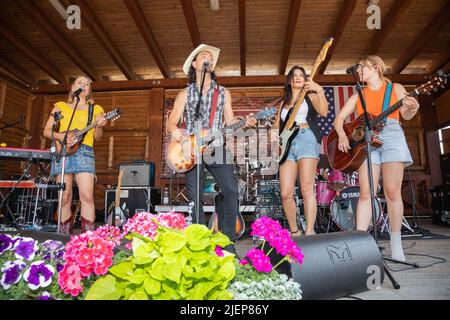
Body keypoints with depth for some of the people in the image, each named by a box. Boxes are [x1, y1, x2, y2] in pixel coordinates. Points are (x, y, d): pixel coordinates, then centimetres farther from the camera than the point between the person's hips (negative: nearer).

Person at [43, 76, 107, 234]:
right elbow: (46, 131, 15)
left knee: (87, 197, -15)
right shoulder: (61, 106, 17)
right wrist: (60, 136, -5)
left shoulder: (95, 109, 16)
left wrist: (99, 126, -6)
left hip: (84, 152, -1)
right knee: (65, 199, -2)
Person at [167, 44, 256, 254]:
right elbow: (171, 124, 4)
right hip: (191, 151, 0)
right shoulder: (185, 94, 9)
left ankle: (227, 240, 1)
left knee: (231, 191, -12)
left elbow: (230, 122, 12)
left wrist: (244, 124, -9)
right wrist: (184, 140, -14)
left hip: (216, 148, 1)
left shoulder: (223, 93, 13)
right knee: (195, 198, -1)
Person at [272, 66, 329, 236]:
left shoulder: (310, 95, 13)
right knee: (286, 193, -4)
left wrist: (319, 90, -19)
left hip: (306, 139, -4)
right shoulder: (283, 103, 27)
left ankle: (309, 232, -10)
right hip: (287, 143, 4)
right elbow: (277, 127, 24)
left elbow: (323, 112, -7)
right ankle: (294, 231, 11)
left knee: (306, 189, -14)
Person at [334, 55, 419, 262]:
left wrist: (413, 108, -19)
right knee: (365, 193, -8)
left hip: (392, 137, -1)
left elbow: (406, 115, 4)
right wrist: (342, 135, -7)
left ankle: (396, 242, 3)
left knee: (392, 191, -8)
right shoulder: (358, 95, 19)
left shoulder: (395, 88, 14)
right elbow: (339, 118, 12)